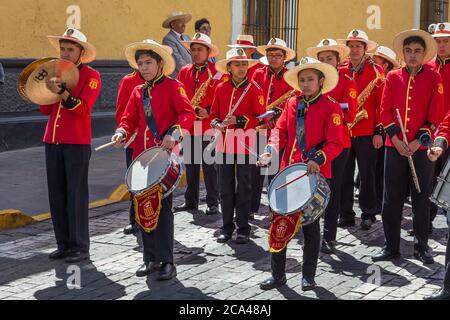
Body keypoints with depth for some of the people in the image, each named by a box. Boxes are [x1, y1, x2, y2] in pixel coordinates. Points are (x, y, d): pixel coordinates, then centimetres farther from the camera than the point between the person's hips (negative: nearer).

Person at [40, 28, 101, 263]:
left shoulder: (91, 76, -2)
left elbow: (83, 108, -15)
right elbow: (45, 110, 13)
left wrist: (61, 91, -25)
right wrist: (45, 88, -1)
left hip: (77, 143, -6)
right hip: (52, 141, 6)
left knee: (76, 195, -4)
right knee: (56, 195, 7)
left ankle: (80, 247, 2)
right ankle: (64, 244, 16)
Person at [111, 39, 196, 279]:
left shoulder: (173, 86, -2)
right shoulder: (137, 92, 16)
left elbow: (188, 113, -12)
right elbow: (130, 119, 14)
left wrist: (174, 134, -27)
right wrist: (122, 132, -8)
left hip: (165, 154, -6)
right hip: (142, 154, 6)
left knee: (163, 206, -6)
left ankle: (166, 261, 1)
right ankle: (151, 258, 17)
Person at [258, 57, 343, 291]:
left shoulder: (331, 107, -5)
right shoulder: (291, 104, 10)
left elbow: (335, 143, -10)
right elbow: (280, 130, 7)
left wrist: (318, 159, -27)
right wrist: (271, 150, -12)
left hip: (315, 174, -4)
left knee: (311, 224, 7)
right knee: (279, 222, 4)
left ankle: (308, 276, 18)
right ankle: (278, 275, 15)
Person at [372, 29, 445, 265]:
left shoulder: (434, 78, 0)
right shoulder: (392, 77, 6)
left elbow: (436, 115, -3)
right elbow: (385, 111, 3)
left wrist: (418, 141, -12)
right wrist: (396, 140, -9)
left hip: (422, 147, -2)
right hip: (394, 146, 2)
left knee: (421, 198, 6)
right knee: (391, 198, 4)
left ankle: (421, 246, 18)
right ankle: (391, 246, 14)